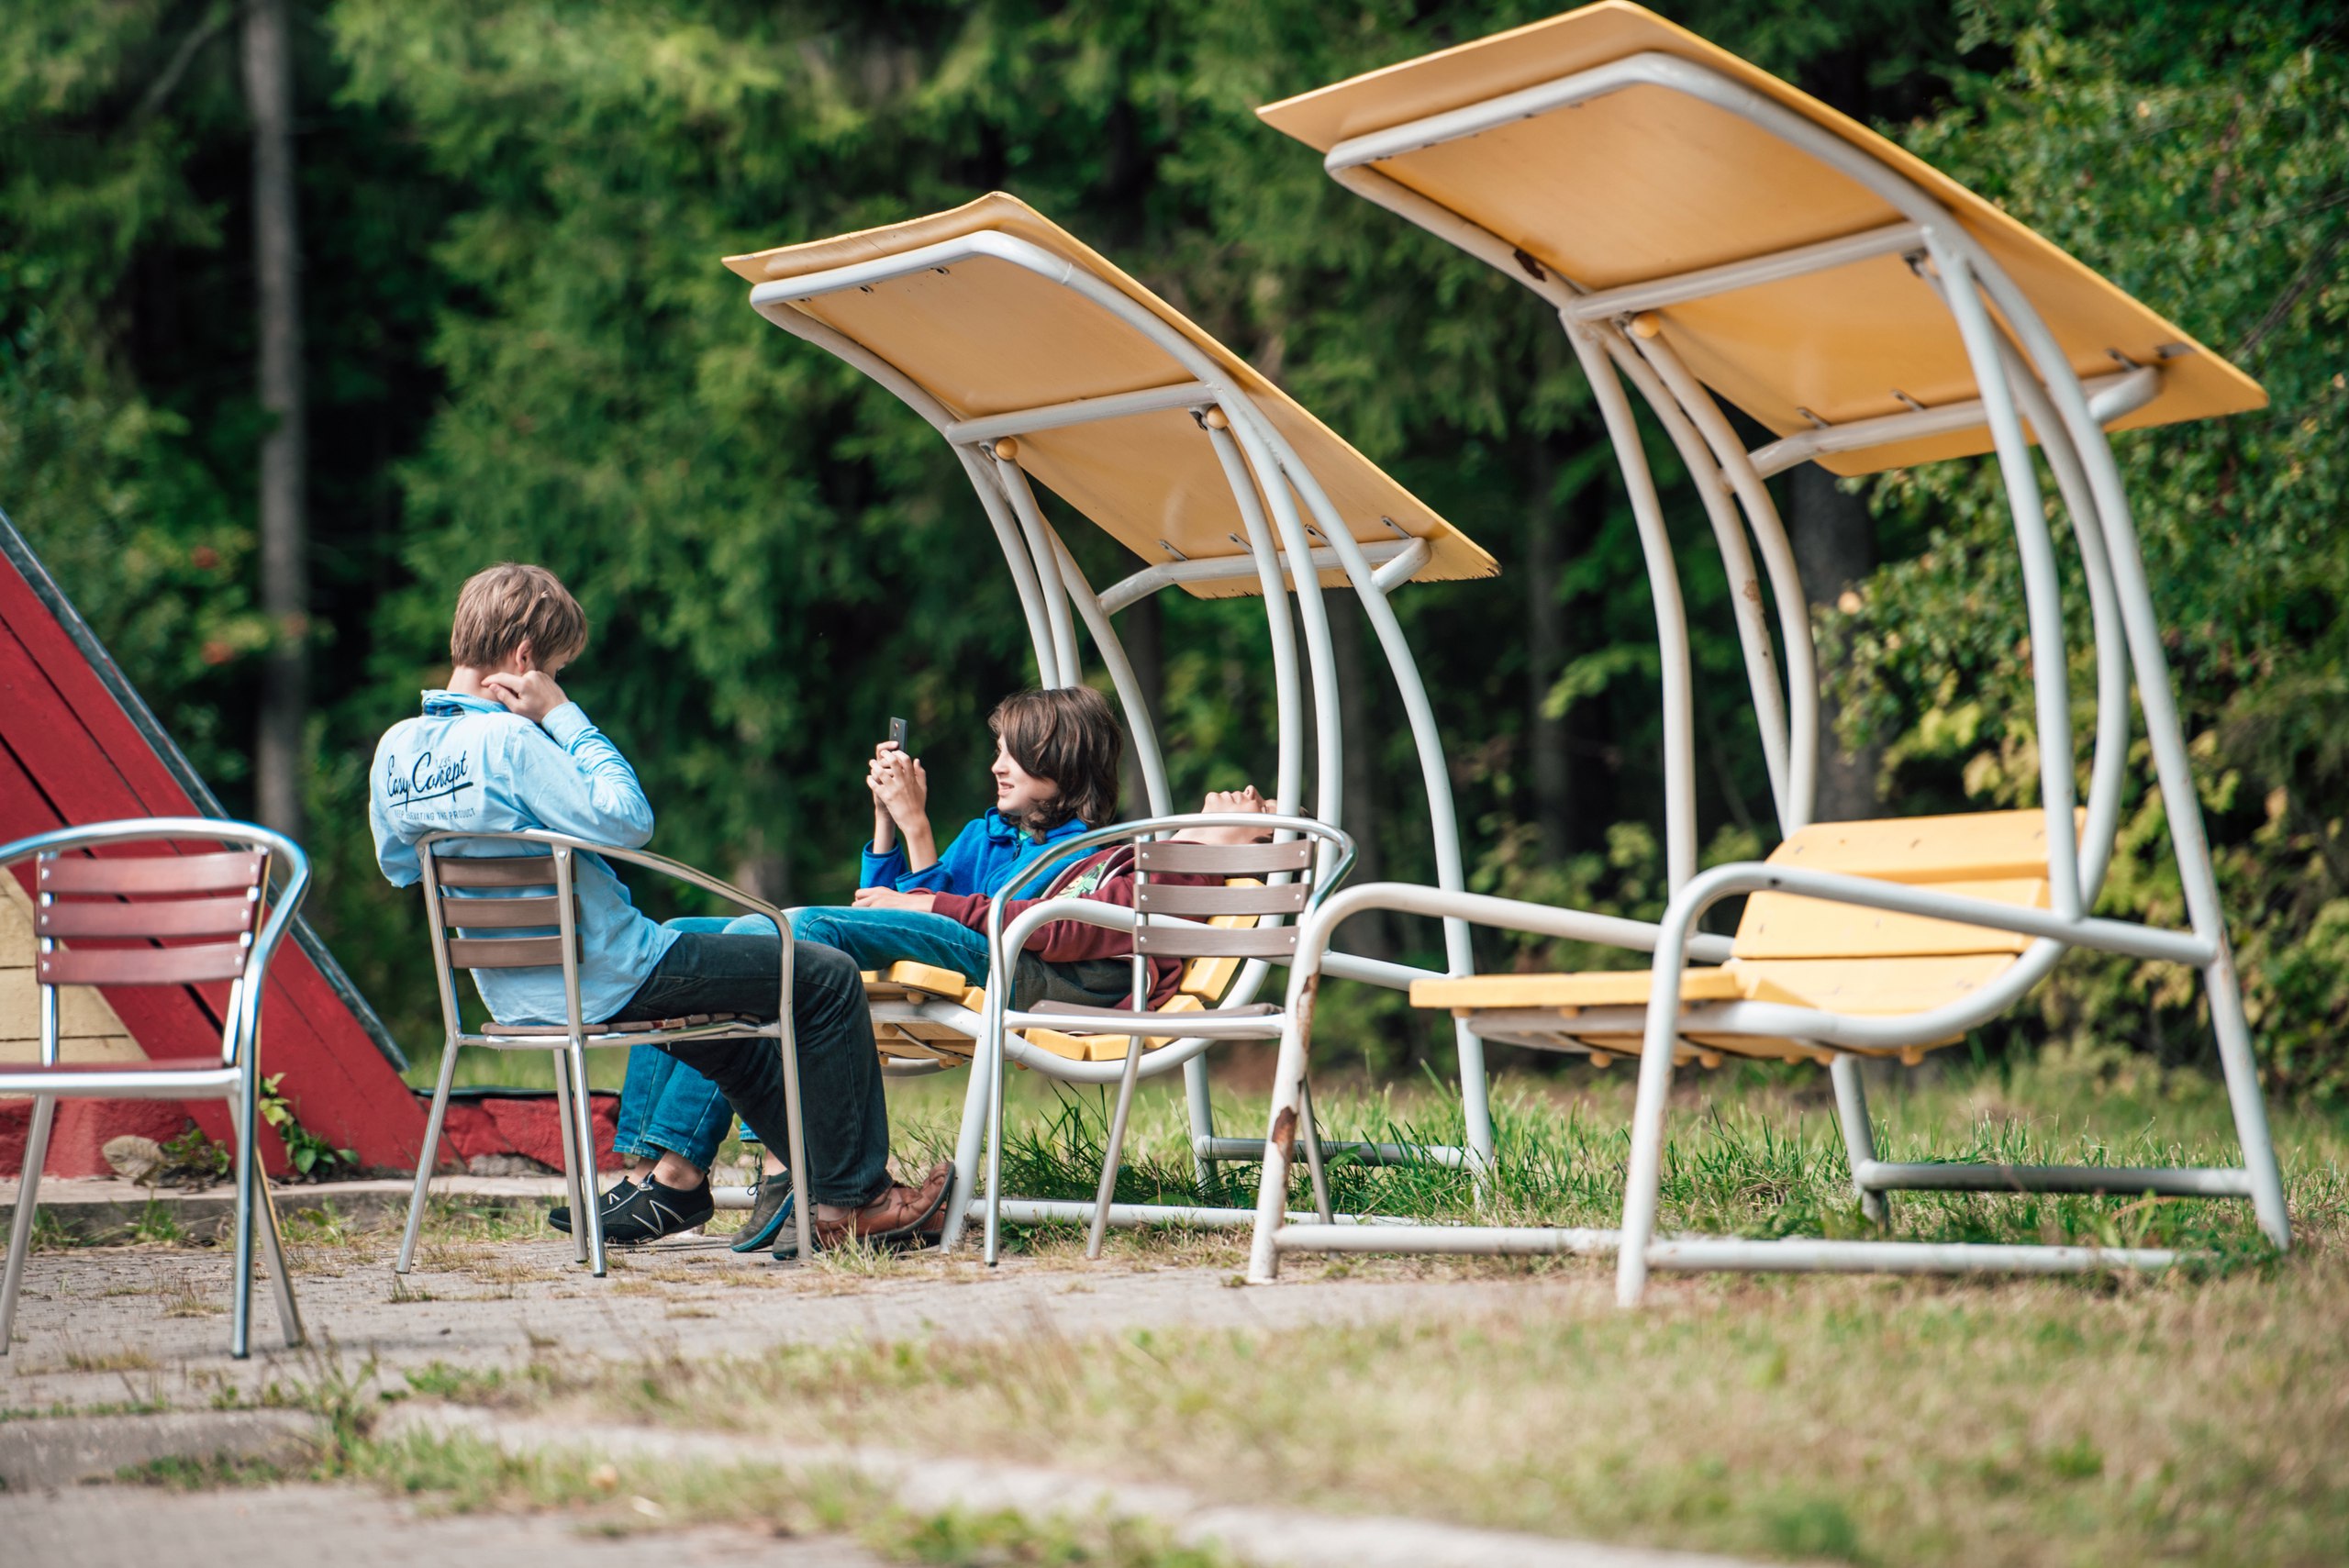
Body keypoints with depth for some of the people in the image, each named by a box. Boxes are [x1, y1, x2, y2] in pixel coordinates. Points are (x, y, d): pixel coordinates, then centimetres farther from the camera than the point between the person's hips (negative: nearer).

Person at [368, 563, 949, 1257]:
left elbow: (396, 865, 16)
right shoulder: (506, 740, -24)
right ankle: (854, 1201, 4)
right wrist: (564, 718, -18)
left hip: (513, 992, 9)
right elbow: (626, 819, -25)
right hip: (604, 979, -9)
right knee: (826, 978, 1)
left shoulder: (396, 748, 1)